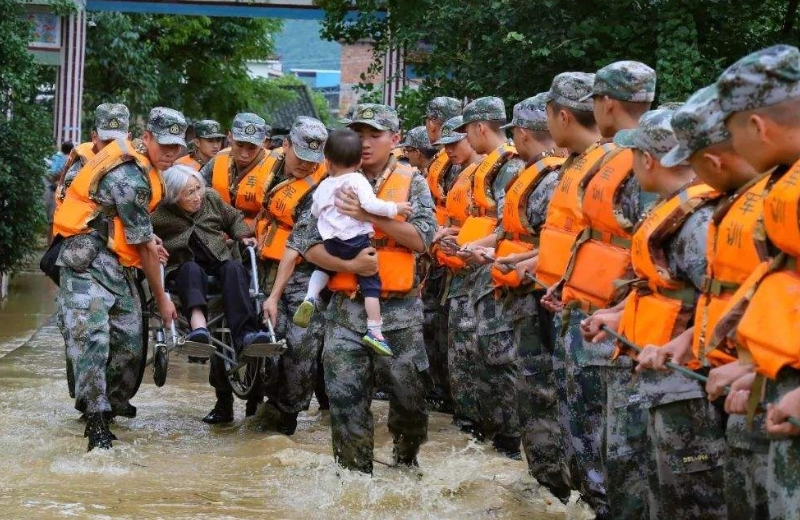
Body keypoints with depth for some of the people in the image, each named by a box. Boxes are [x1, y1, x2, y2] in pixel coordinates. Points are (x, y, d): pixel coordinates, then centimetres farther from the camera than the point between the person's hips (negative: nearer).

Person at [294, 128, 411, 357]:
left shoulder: (324, 186, 10)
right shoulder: (358, 181, -7)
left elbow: (315, 212, 22)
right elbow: (371, 205, -20)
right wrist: (395, 208, -7)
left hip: (330, 243, 5)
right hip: (357, 241, -5)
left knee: (324, 267, 33)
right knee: (370, 282, 1)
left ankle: (311, 297, 10)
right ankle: (374, 331, -8)